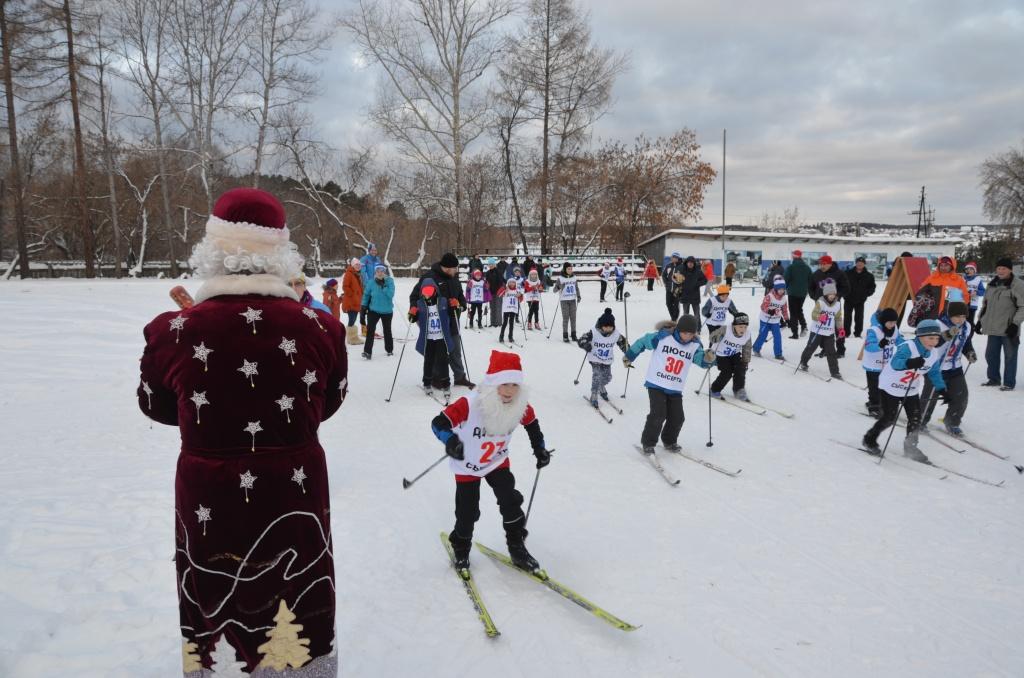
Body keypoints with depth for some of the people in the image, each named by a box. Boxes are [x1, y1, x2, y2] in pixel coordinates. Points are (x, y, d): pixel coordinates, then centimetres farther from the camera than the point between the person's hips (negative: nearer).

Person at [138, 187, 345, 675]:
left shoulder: (175, 332, -15)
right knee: (299, 634, 19)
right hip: (295, 502, 0)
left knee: (215, 630, 21)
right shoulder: (318, 328, -14)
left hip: (208, 507, 0)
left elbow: (157, 407, 4)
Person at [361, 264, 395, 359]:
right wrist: (364, 306, 0)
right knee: (370, 330, -12)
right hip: (374, 310, 0)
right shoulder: (372, 282, -6)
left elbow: (390, 294, -23)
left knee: (387, 330, 16)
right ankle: (367, 351, -13)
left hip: (387, 311, 0)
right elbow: (366, 294, 5)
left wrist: (383, 286, -29)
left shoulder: (389, 281, -10)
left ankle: (389, 349, 33)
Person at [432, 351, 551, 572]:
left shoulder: (521, 405, -18)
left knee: (511, 502, -9)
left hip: (498, 462, 3)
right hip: (468, 466, -3)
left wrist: (540, 449, 3)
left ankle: (517, 548, 13)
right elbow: (439, 422, -35)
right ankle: (461, 550, 33)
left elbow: (532, 424, 4)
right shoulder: (470, 404, -34)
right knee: (467, 513, 4)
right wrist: (450, 440, -54)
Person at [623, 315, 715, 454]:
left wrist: (709, 359, -39)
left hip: (675, 389, 4)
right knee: (658, 414, -12)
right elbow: (642, 342, -2)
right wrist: (629, 357, 9)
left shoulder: (694, 345, -2)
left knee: (677, 418, 4)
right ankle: (648, 443, 8)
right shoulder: (663, 336, -14)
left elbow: (702, 360, -15)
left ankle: (669, 441, 31)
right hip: (656, 384, -4)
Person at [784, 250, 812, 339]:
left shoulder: (791, 267, -12)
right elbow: (810, 280, 8)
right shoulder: (807, 268, 4)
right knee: (799, 310, 23)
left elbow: (785, 279, -13)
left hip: (793, 292, -5)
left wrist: (785, 288, 5)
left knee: (793, 312, 3)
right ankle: (803, 326, 3)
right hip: (803, 293, 5)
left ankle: (795, 333, 0)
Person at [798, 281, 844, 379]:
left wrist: (841, 329, 1)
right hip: (817, 331, -3)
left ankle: (834, 372, 5)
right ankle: (803, 363, 33)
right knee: (810, 348, 9)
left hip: (829, 333, 3)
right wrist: (820, 317, -38)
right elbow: (813, 314, -18)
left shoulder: (838, 304, 1)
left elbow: (838, 318, 11)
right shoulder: (820, 302, -12)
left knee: (831, 352, 1)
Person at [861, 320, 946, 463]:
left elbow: (935, 373, 11)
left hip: (911, 391, 7)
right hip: (891, 388, -7)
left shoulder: (934, 355, -3)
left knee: (916, 419, 4)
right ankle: (870, 440, 17)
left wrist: (942, 389, 4)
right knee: (889, 418, -5)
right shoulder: (908, 347, -28)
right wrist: (910, 363, -62)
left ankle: (910, 447, 24)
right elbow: (895, 363, -43)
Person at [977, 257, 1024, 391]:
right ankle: (993, 379, 27)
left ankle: (1009, 383, 12)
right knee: (990, 354, 12)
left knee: (1010, 356, 3)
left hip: (1008, 329, -6)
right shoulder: (992, 284, 11)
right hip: (993, 328, 6)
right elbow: (985, 304, 21)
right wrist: (980, 320, 18)